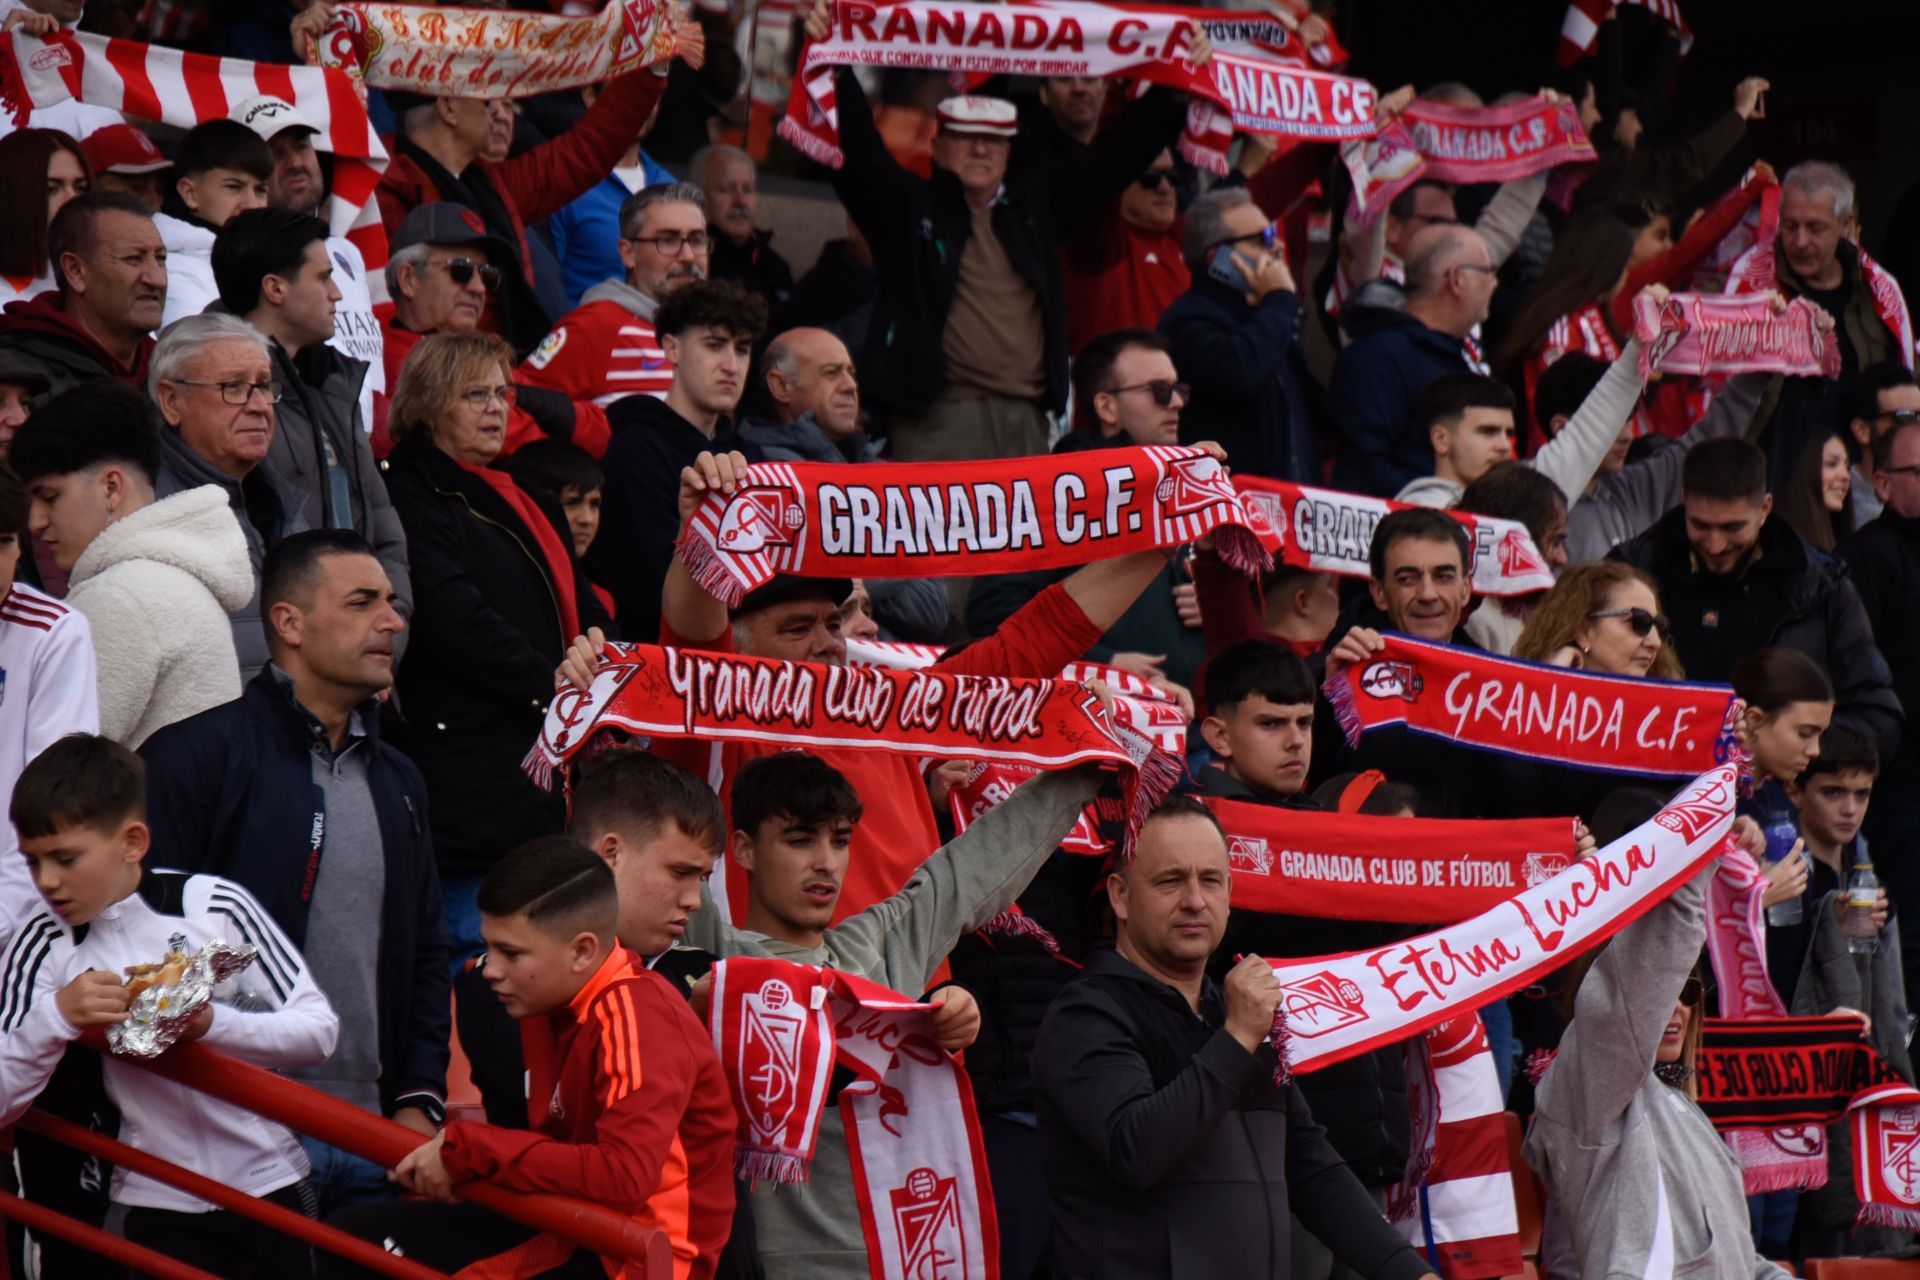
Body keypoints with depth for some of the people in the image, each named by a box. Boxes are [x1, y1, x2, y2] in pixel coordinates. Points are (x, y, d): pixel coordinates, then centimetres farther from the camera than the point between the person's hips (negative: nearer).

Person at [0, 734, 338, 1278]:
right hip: (161, 1210, 0)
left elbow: (319, 1029, -7)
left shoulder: (217, 906, -8)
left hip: (269, 1186, 0)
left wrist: (211, 1023, -22)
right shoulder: (44, 947, -5)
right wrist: (56, 1017, -24)